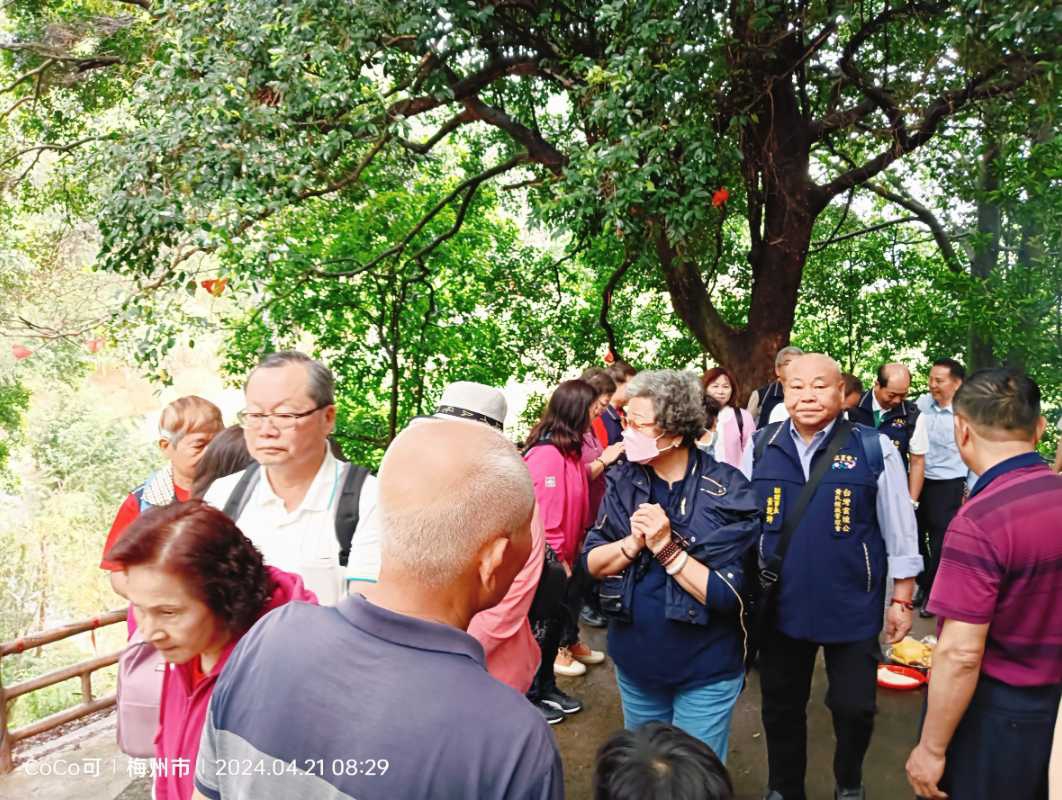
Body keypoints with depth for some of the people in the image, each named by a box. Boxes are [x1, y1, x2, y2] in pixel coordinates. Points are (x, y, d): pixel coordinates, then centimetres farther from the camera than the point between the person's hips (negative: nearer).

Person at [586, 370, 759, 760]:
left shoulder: (727, 492, -17)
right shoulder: (623, 482, -4)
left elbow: (728, 595, -20)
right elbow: (592, 563, -5)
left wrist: (665, 546, -27)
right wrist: (633, 543, -23)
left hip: (705, 670, -4)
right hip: (634, 660, 5)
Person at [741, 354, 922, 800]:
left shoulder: (875, 449, -9)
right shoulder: (760, 447, -4)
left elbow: (899, 533, -2)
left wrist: (902, 600, 1)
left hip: (852, 609, -2)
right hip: (780, 606, 2)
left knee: (853, 707, 13)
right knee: (781, 708, 17)